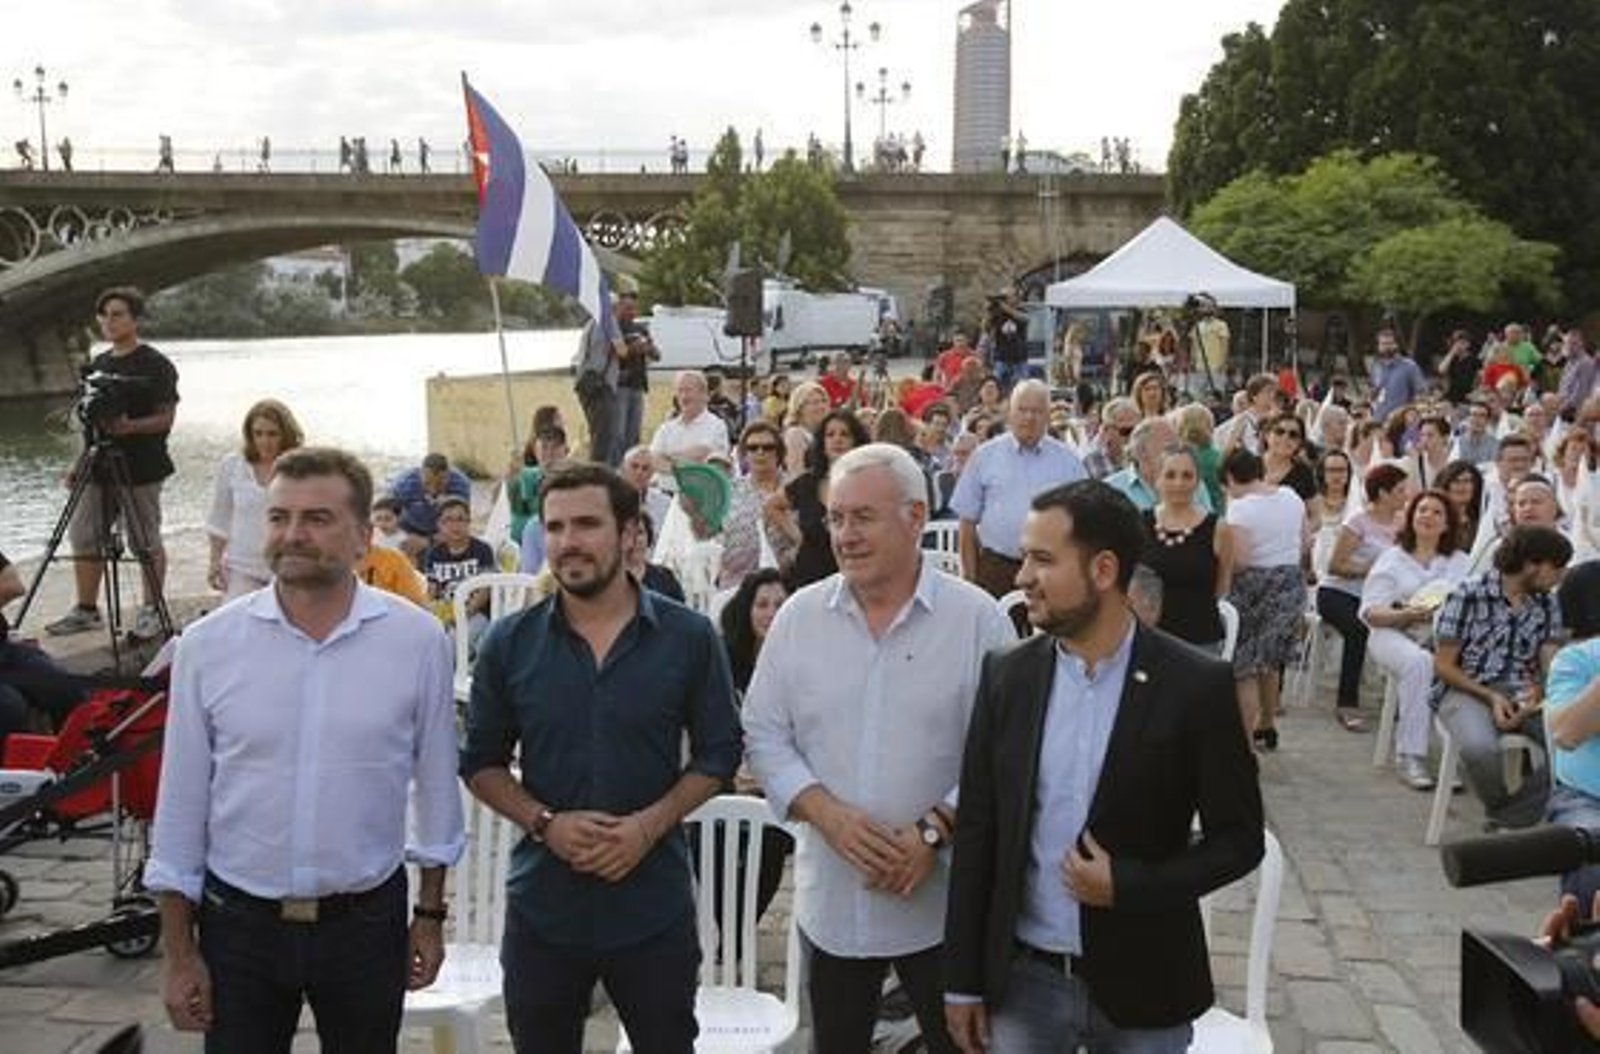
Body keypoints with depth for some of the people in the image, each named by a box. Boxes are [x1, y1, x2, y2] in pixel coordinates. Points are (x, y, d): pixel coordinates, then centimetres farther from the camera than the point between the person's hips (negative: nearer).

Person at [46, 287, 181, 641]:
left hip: (140, 469, -7)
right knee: (84, 539, 7)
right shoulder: (97, 365, 14)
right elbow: (91, 419, 20)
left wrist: (129, 426, -26)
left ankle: (152, 610, 12)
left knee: (146, 542, 1)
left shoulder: (155, 365, -6)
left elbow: (165, 418, -10)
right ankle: (85, 610, 18)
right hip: (99, 466, 7)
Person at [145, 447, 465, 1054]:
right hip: (238, 924, 0)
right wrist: (178, 953, 1)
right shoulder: (207, 645, -7)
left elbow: (435, 785, 2)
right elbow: (182, 805, -1)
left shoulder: (417, 640, -8)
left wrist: (430, 915, 6)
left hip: (366, 920, 0)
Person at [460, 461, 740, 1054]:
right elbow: (481, 762, 5)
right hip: (541, 905, 1)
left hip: (654, 906, -1)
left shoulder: (688, 637, -4)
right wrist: (545, 822, -12)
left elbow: (718, 754, 1)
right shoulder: (509, 644, -1)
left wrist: (650, 825, -14)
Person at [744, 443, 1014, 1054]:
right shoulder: (799, 617, 2)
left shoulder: (977, 619, -7)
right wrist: (826, 812, -13)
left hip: (944, 901, -2)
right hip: (831, 899, 3)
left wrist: (934, 830, -18)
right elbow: (764, 735, 2)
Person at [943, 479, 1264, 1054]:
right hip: (1022, 980, 2)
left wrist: (1129, 886, -18)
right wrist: (963, 979, 2)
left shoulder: (1194, 685, -11)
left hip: (1142, 984, -2)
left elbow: (1239, 837, -4)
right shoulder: (1006, 675, -3)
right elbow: (976, 830, 1)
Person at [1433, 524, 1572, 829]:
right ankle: (1503, 810, -6)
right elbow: (1443, 666, -5)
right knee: (1481, 748, -37)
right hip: (1465, 689, -4)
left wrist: (1537, 692, -19)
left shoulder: (1547, 605, 9)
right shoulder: (1467, 596, -7)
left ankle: (1510, 821, -16)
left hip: (1522, 692, 5)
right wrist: (1490, 697, -17)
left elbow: (1550, 665, 5)